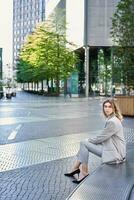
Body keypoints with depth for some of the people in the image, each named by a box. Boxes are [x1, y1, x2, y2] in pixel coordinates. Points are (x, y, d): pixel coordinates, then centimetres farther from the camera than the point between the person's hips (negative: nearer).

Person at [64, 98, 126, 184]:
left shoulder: (112, 122, -23)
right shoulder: (111, 119, 8)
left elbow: (101, 138, -17)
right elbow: (104, 137, 15)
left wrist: (89, 140, 1)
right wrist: (89, 140, 8)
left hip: (114, 153, -10)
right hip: (112, 147, 10)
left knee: (84, 143, -10)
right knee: (83, 143, 5)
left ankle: (84, 172, 1)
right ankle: (76, 168, 11)